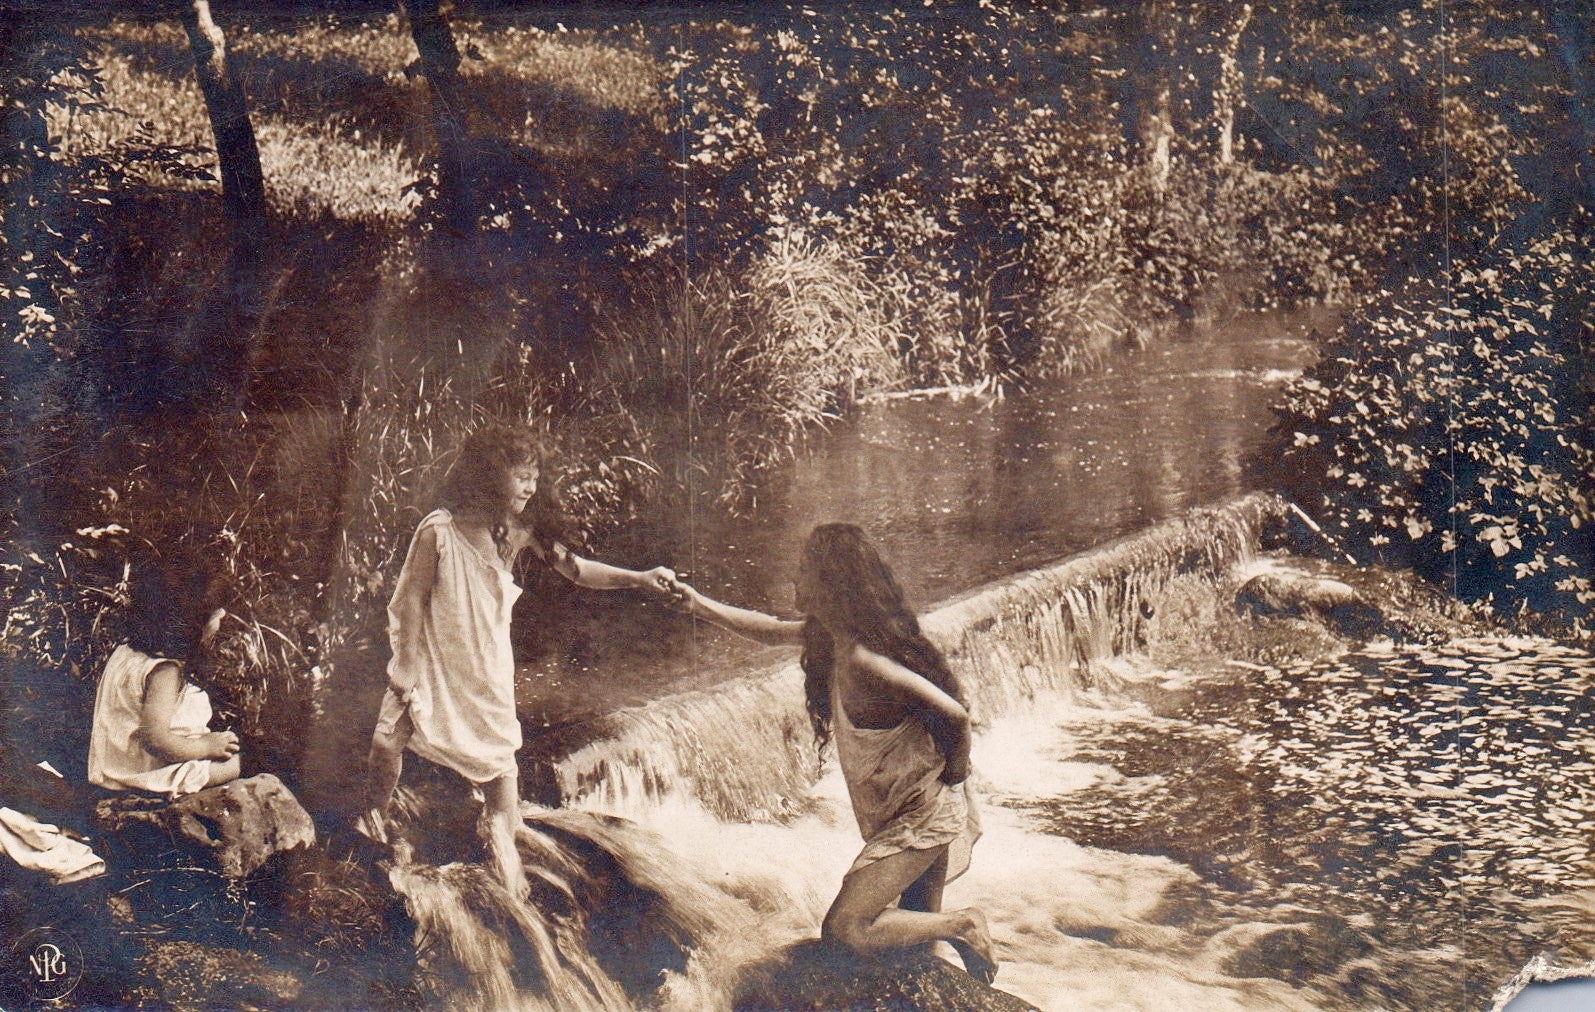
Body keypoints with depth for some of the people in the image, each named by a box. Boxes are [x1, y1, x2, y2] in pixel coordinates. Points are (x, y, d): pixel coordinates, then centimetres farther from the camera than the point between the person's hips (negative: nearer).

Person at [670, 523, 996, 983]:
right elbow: (772, 630, 20)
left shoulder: (862, 659, -27)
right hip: (914, 810, 9)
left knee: (843, 929, -13)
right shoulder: (831, 637, 2)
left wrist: (954, 776, -13)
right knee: (918, 926, 19)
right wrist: (699, 605, 18)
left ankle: (962, 926, -1)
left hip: (921, 815, -9)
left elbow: (954, 713, -29)